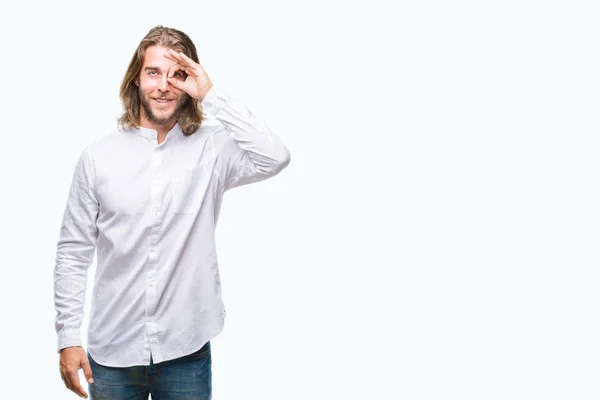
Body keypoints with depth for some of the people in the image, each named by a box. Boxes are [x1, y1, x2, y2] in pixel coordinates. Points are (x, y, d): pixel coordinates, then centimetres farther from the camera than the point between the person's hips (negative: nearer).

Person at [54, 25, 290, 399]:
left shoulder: (211, 148, -4)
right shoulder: (99, 156, -2)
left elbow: (275, 158, -23)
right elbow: (74, 253, 1)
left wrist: (213, 95, -20)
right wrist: (68, 337, -2)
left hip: (186, 350, -1)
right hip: (112, 349, 1)